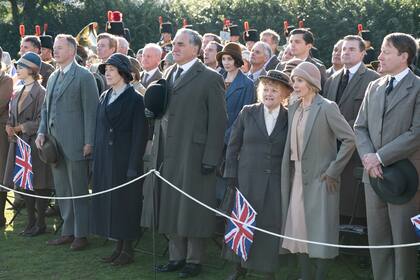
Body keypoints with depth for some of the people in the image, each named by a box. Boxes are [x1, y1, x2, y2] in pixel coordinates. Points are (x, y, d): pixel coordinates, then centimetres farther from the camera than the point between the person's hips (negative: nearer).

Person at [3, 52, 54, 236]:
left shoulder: (40, 93, -11)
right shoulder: (18, 94, 13)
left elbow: (41, 121, -15)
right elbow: (12, 118, 18)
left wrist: (20, 128, -16)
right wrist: (10, 127, -3)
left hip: (34, 144, -8)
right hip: (19, 144, 8)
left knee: (38, 185, -1)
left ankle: (40, 223, 8)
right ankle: (31, 222, 20)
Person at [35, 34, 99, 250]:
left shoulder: (84, 76, -7)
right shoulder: (53, 77, 16)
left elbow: (91, 111, -11)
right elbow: (46, 108, 20)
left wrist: (89, 142, -15)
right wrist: (42, 132, 5)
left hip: (75, 144, -7)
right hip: (55, 143, 8)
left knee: (78, 191, 1)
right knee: (62, 191, 13)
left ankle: (81, 234, 10)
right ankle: (68, 232, 23)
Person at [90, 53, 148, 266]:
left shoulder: (135, 99, -8)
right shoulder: (104, 97, 12)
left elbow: (139, 135, -11)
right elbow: (99, 129, 14)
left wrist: (134, 165, -16)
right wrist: (96, 159, 9)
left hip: (124, 159, -6)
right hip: (105, 159, 6)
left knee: (125, 201, -1)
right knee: (109, 201, 8)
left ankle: (128, 249, 9)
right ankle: (118, 246, 17)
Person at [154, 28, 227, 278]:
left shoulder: (210, 78, -7)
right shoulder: (169, 74, 13)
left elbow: (218, 120, -10)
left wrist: (211, 158, -15)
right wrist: (162, 149, 8)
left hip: (196, 155, -6)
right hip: (171, 154, 6)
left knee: (193, 208, 1)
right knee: (172, 206, 11)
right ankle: (177, 256, 22)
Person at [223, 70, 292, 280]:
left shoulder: (289, 118, 1)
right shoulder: (247, 113, 4)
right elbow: (233, 145, 6)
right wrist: (231, 176, 1)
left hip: (275, 182, -1)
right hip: (247, 179, 1)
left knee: (271, 226, 0)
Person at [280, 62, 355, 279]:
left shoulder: (327, 108, -11)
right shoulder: (294, 109, 11)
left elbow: (349, 139, -15)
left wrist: (333, 171, -13)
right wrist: (289, 174, 8)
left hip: (319, 179, -7)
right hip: (297, 178, 7)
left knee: (320, 231, -1)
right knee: (299, 229, 10)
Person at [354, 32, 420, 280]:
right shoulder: (374, 87, 13)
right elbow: (360, 127, 12)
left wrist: (380, 157, -15)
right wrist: (368, 157, -7)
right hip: (374, 174, 6)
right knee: (377, 237, 10)